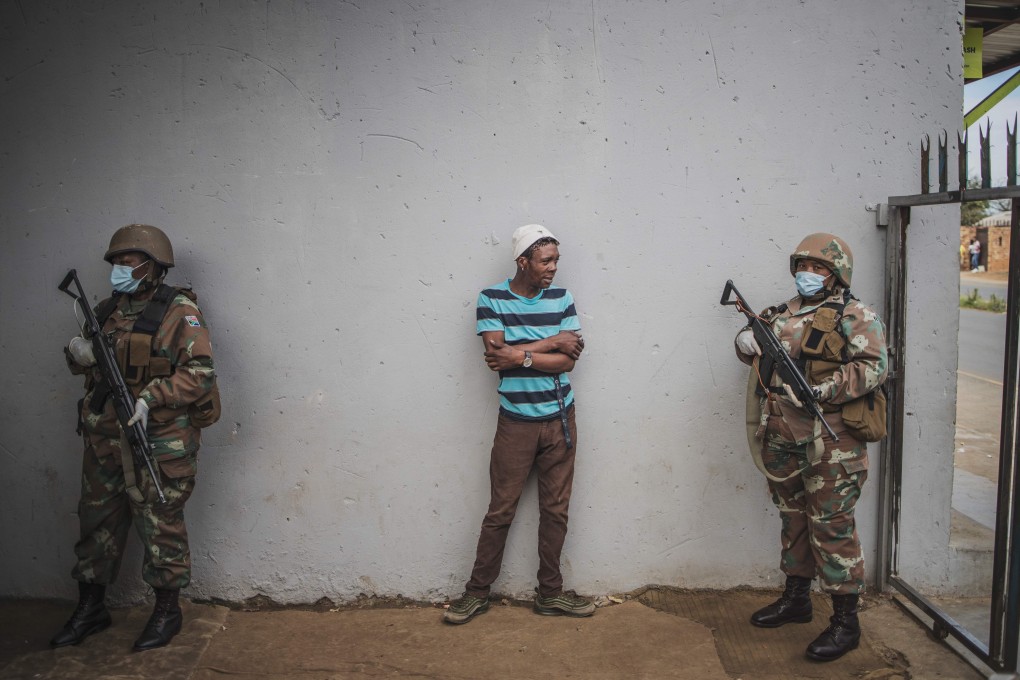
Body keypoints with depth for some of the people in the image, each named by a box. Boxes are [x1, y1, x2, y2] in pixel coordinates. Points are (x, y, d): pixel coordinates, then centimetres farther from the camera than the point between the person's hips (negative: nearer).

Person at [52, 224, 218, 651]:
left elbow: (200, 372, -15)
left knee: (161, 525, 2)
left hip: (159, 441, -6)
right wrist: (80, 356, 0)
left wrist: (151, 396, -24)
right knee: (97, 521, 14)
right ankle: (90, 609, 29)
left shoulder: (179, 311, -8)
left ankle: (167, 611, 18)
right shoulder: (106, 311, 12)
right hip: (104, 439, 7)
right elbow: (87, 363, 23)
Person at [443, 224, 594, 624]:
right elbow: (497, 355, -18)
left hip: (559, 419, 3)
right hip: (516, 422, -3)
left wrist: (520, 355, -19)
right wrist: (552, 342, -14)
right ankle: (477, 592, 19)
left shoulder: (562, 299, 1)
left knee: (556, 510, 10)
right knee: (500, 511, 4)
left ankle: (550, 593, 23)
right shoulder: (491, 299, -6)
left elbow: (568, 360, -8)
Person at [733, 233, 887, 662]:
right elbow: (754, 342, 25)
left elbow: (874, 367, -15)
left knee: (832, 526, -4)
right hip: (782, 438, 7)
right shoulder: (784, 314, 14)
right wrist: (746, 341, 0)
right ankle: (796, 599, 33)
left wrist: (821, 392, -24)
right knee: (793, 518, 17)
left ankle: (845, 622, 8)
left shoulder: (856, 317, -4)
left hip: (829, 443, -7)